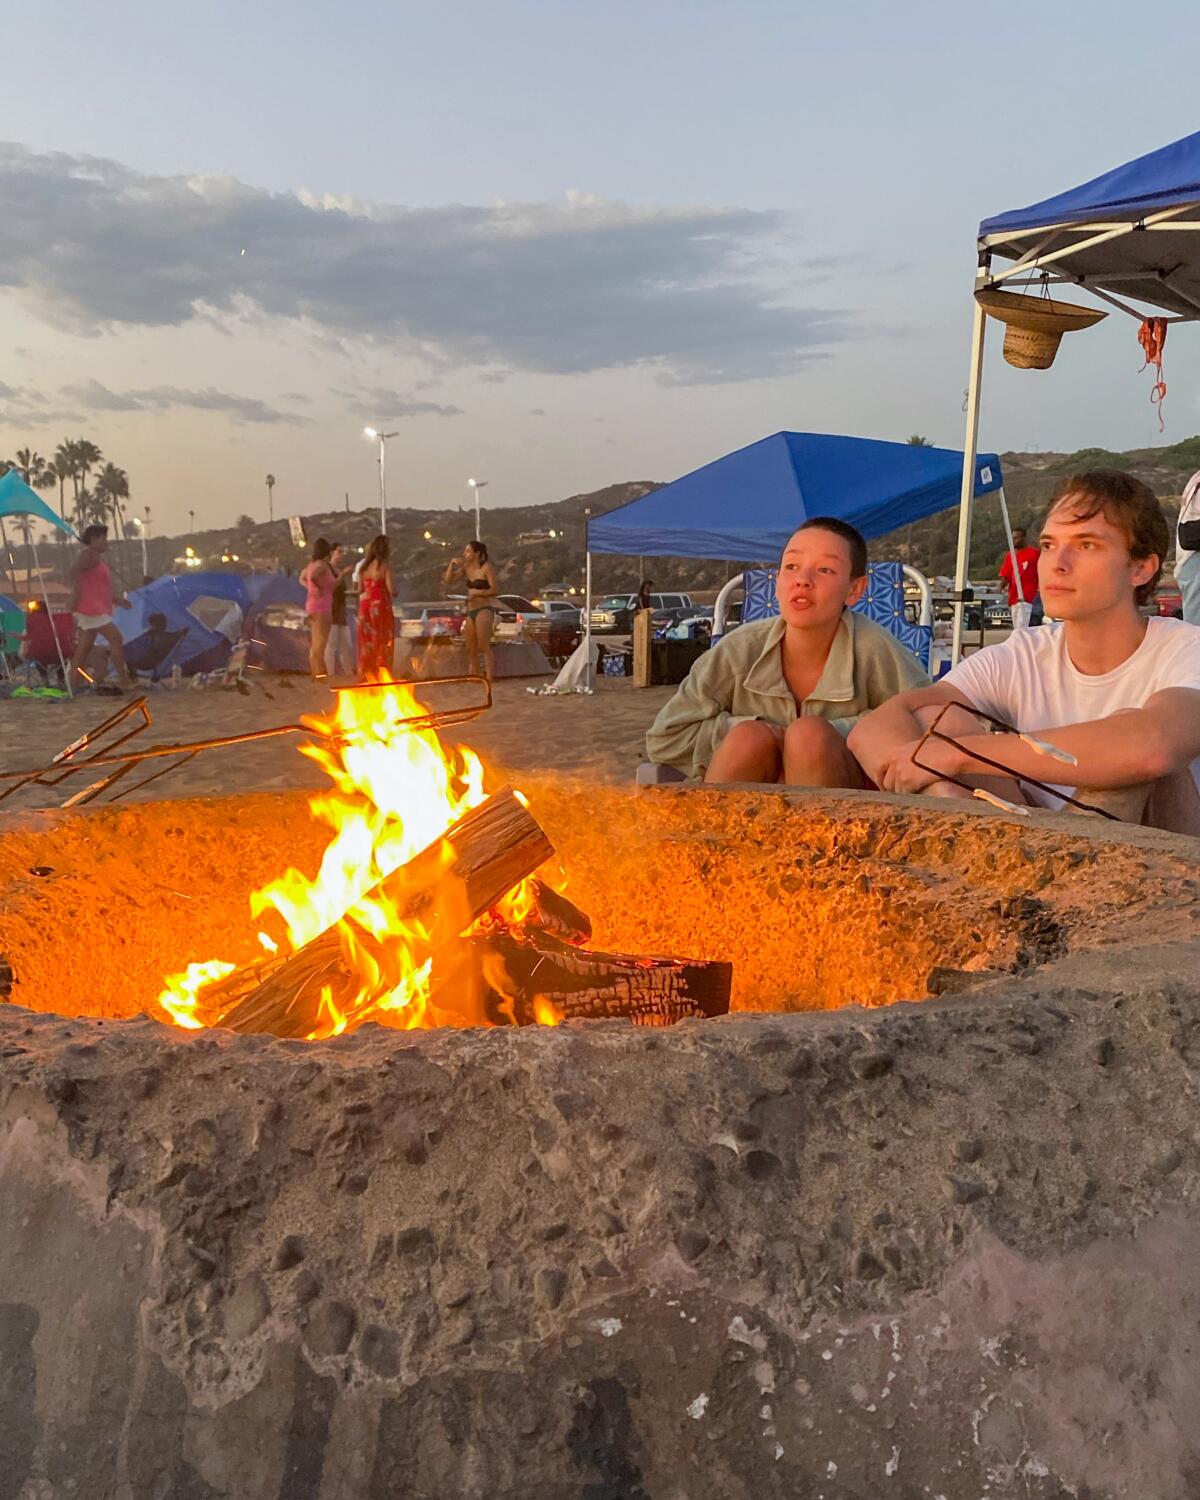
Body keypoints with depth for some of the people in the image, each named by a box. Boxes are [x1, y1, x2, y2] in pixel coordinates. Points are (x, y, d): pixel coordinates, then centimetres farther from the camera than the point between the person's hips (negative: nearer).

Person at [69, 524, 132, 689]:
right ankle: (124, 679, -9)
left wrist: (115, 599, 23)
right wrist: (79, 596, -29)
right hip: (91, 608, -10)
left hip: (97, 609, 10)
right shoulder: (90, 554, -9)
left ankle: (73, 684, 6)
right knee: (115, 638, -10)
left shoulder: (98, 557, 22)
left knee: (84, 648, 7)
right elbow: (74, 572, -25)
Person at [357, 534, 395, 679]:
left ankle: (365, 675, 15)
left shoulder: (364, 566, 7)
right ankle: (381, 676, 3)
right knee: (382, 642, 2)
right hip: (381, 605, -6)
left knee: (367, 641, 12)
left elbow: (359, 590, 8)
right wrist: (394, 592, 6)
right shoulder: (385, 565, -10)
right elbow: (392, 590, -15)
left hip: (365, 605, 6)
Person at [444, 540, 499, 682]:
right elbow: (448, 579, 16)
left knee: (484, 647, -15)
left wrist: (476, 593, -15)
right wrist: (452, 563, 3)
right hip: (471, 612, 8)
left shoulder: (487, 568, -7)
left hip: (484, 610, -8)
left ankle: (489, 679, -17)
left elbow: (495, 589, -14)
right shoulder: (467, 568, 12)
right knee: (471, 649, 8)